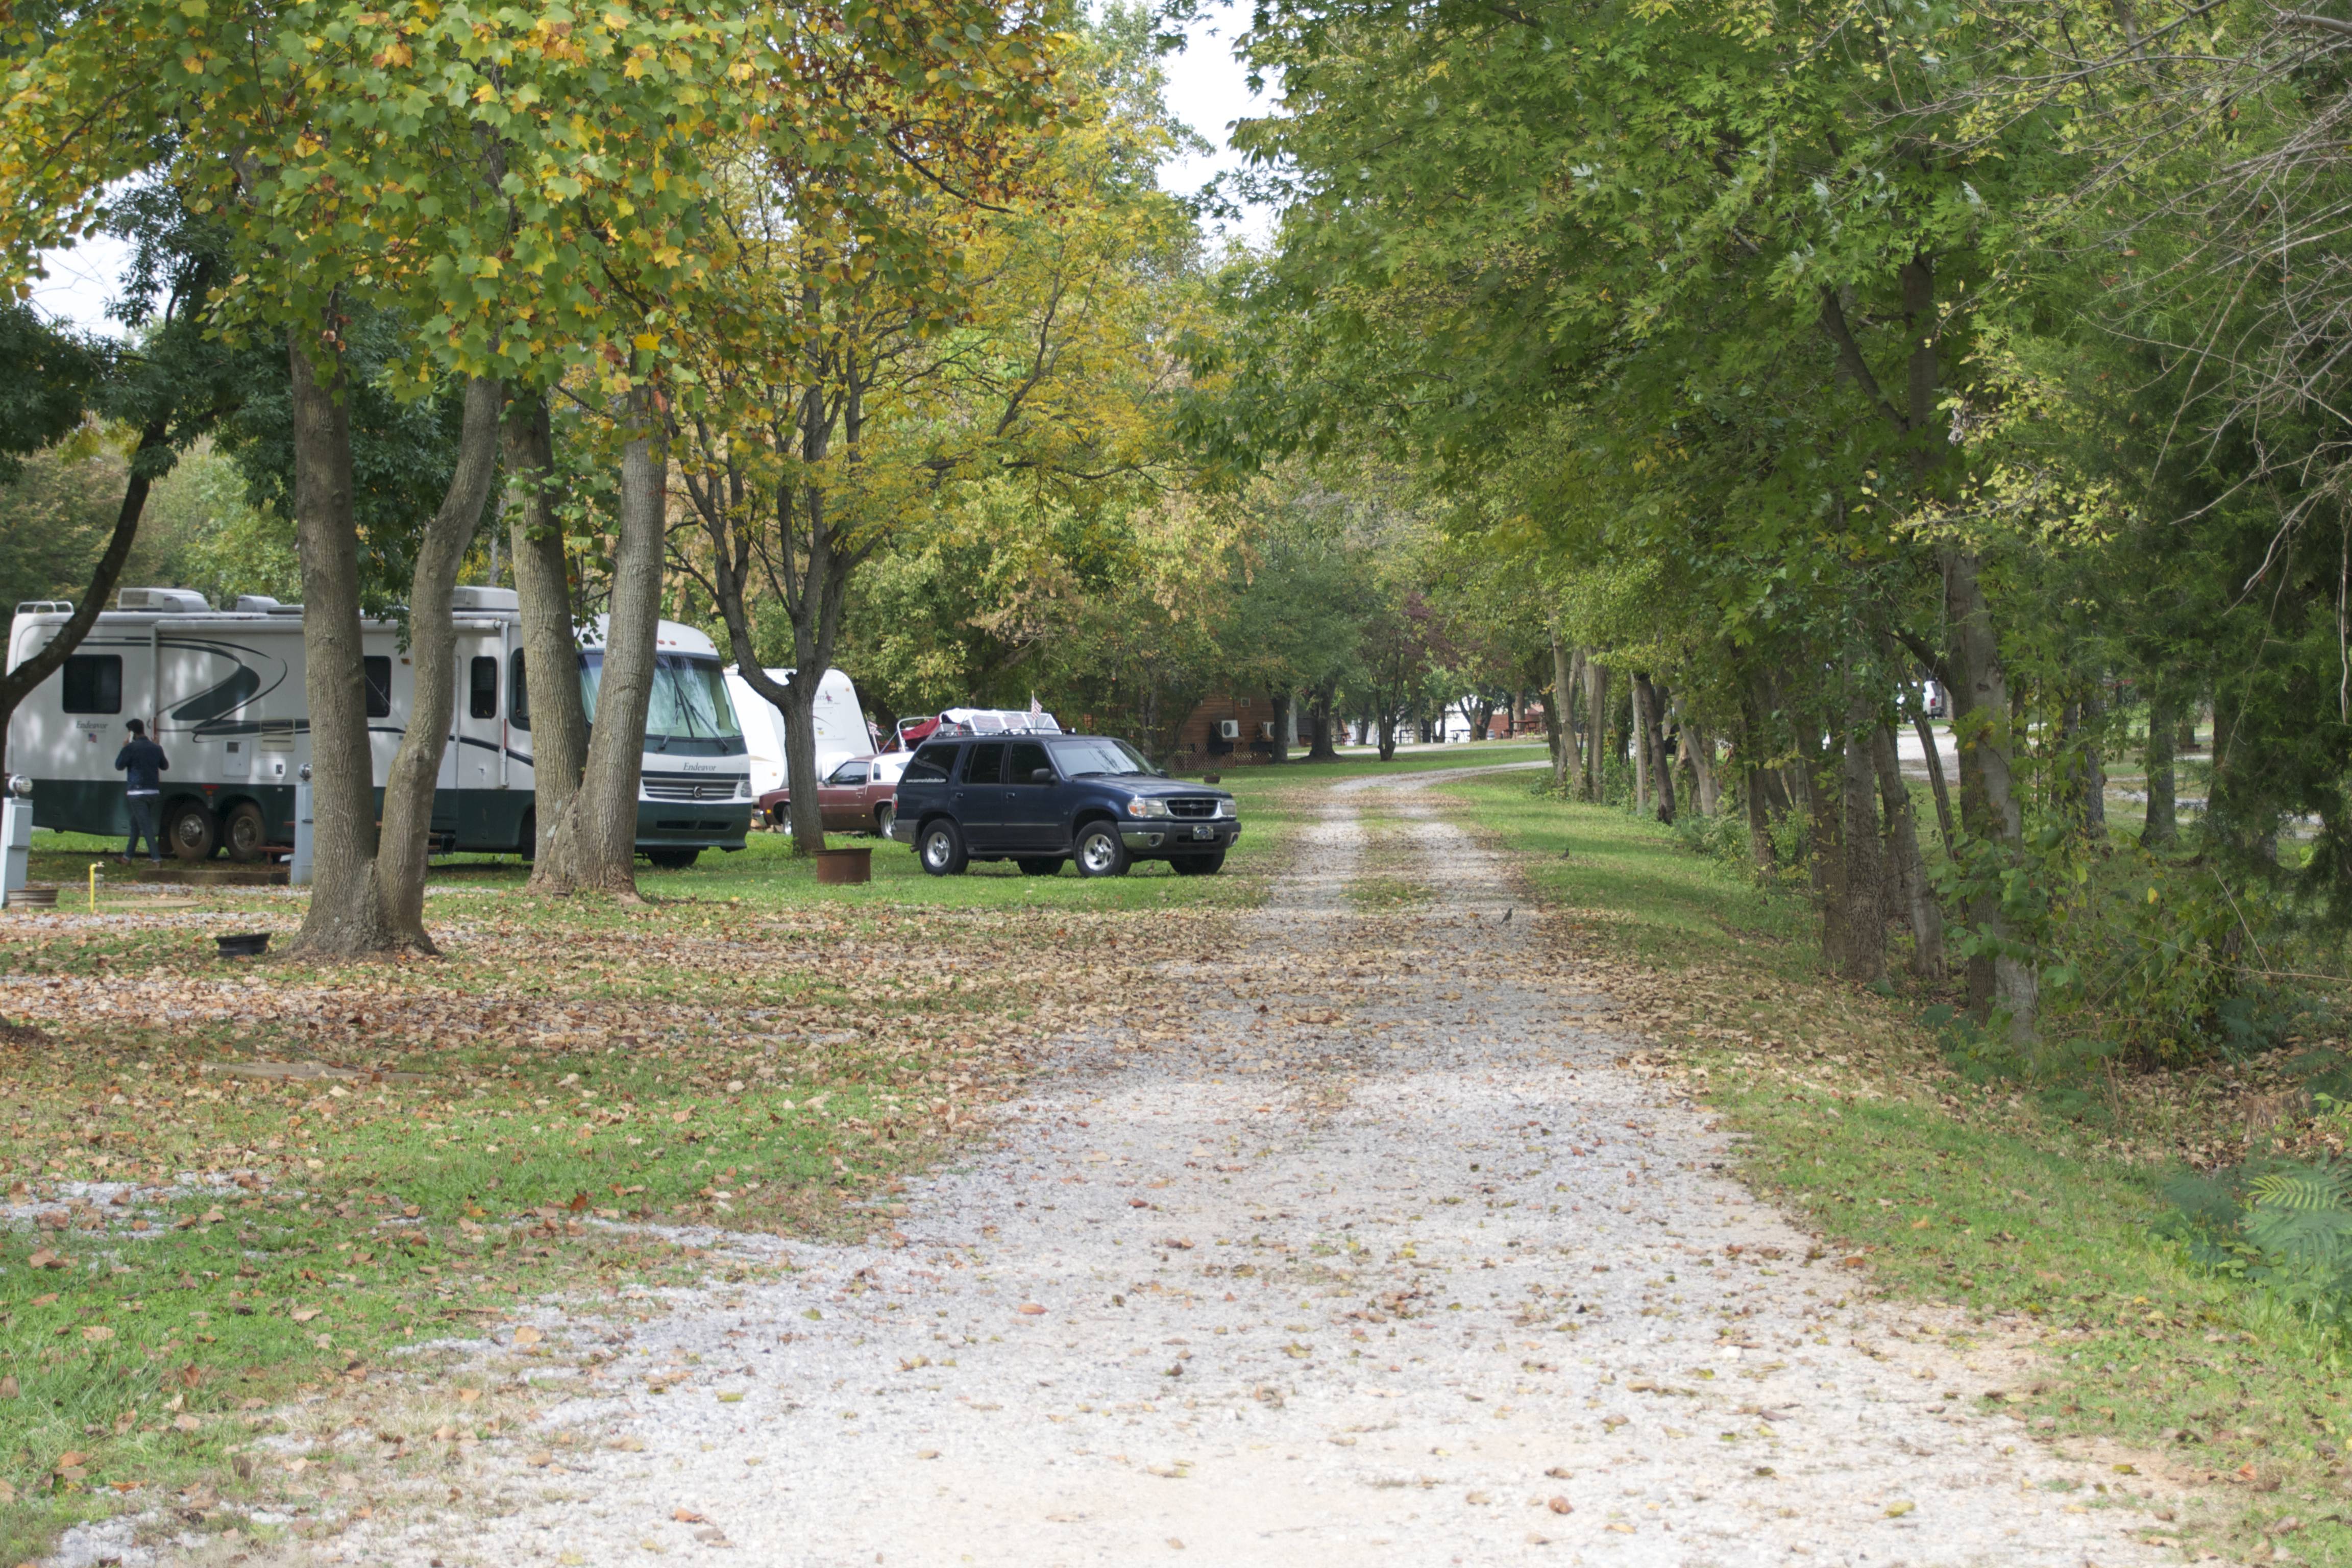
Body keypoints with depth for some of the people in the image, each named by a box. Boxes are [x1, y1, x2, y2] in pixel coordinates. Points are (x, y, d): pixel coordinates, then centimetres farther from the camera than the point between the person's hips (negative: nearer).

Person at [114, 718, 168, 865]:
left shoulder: (131, 748, -10)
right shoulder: (156, 748, 8)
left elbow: (119, 766, -3)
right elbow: (165, 766, 21)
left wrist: (123, 749, 8)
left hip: (137, 793, -6)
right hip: (153, 792, 6)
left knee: (146, 826, -8)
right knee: (135, 824, 19)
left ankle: (156, 858, -16)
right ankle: (127, 857, 26)